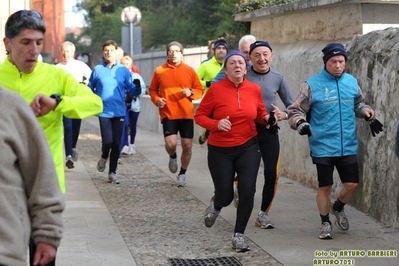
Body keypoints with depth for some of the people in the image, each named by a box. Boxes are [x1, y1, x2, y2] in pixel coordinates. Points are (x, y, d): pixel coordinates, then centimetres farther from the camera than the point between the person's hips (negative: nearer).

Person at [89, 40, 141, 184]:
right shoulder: (97, 70, 2)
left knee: (116, 143, 3)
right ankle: (104, 157, 23)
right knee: (107, 141, -11)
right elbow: (90, 90, 10)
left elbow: (132, 91, 1)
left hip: (119, 112, 1)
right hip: (104, 112, -1)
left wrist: (137, 87, -19)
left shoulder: (124, 70, 3)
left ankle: (112, 172, 16)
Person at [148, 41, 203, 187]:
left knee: (187, 145, 3)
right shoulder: (159, 71, 1)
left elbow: (200, 90, 8)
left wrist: (191, 92, -13)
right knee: (171, 144, -18)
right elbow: (152, 90, 11)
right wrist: (156, 100, -8)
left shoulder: (190, 70, 3)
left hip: (187, 114, 2)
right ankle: (172, 157, 19)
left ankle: (182, 173, 24)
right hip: (168, 114, -1)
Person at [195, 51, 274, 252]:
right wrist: (216, 124, -24)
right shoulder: (216, 89, -12)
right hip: (220, 150, -2)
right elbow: (199, 116, -6)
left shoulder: (254, 89, -3)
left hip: (248, 147, 2)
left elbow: (260, 113, 12)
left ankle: (238, 235, 6)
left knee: (248, 191, -11)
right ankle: (215, 205, 43)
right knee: (225, 195, 3)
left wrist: (267, 119, -10)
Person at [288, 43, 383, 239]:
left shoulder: (351, 82, 5)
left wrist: (368, 114, 4)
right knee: (325, 186, 4)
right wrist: (300, 123, -21)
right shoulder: (312, 85, -7)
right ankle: (325, 223, 24)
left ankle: (337, 208, 35)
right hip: (322, 147, -3)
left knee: (352, 184, 4)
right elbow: (295, 110, -2)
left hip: (348, 147, 3)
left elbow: (358, 104, 23)